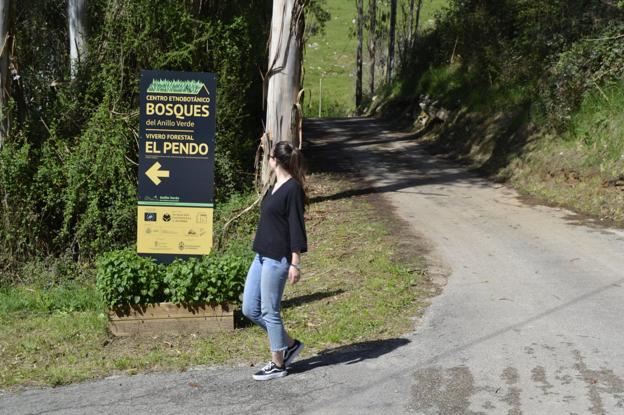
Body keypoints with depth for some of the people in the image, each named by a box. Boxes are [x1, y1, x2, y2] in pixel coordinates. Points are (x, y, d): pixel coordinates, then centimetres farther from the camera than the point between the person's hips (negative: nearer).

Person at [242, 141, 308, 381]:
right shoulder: (275, 187, 14)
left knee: (269, 312, -1)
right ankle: (290, 344, 25)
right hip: (262, 256, 10)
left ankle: (278, 365, 14)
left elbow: (296, 227, -15)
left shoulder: (293, 189, -14)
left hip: (278, 259, -10)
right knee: (249, 309, 11)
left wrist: (295, 263, -17)